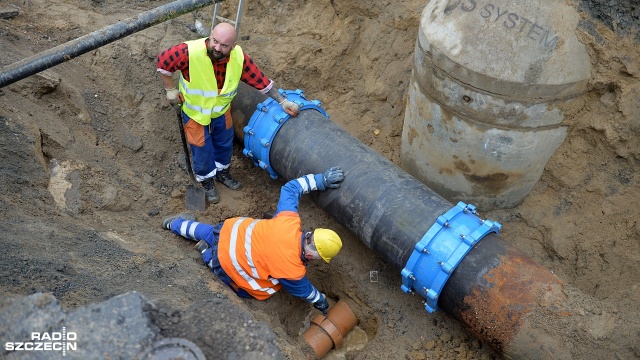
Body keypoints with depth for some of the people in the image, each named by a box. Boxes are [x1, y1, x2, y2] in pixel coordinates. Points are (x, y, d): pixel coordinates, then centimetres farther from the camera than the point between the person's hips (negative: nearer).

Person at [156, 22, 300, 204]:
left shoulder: (239, 57, -23)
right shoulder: (190, 52, -35)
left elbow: (259, 79, -14)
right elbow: (163, 62, -19)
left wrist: (282, 101, -13)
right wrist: (171, 89, -13)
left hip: (221, 109, 4)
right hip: (195, 112, -4)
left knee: (225, 143, 22)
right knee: (202, 148, 11)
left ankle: (222, 172, 52)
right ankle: (206, 180, 40)